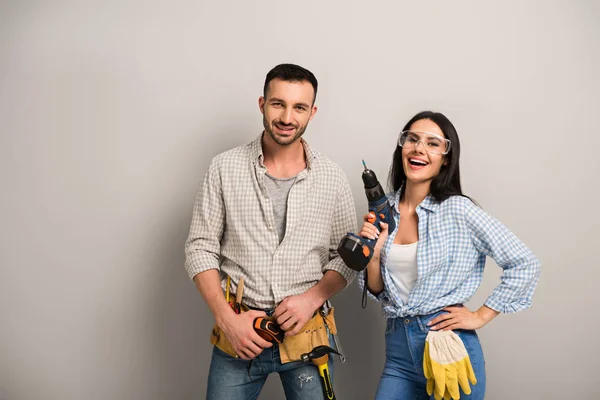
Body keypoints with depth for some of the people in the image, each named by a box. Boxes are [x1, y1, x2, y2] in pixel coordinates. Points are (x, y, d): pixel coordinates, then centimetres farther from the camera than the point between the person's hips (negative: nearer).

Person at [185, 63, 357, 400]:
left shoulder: (332, 178, -1)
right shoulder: (225, 168, -3)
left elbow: (346, 257, 4)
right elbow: (201, 249, -2)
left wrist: (312, 298, -13)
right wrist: (226, 318, -11)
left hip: (307, 333, 1)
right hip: (238, 333, 0)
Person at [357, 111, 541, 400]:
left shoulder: (457, 209, -11)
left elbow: (525, 265, -10)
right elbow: (377, 292, 7)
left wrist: (481, 316, -8)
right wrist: (373, 255, -11)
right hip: (397, 346, 4)